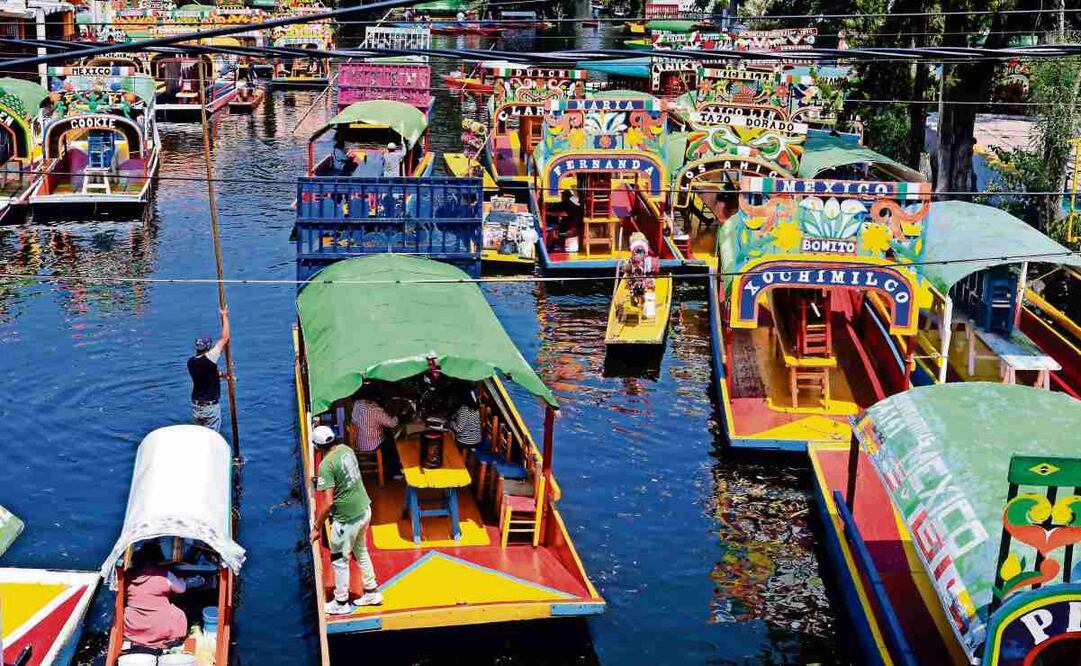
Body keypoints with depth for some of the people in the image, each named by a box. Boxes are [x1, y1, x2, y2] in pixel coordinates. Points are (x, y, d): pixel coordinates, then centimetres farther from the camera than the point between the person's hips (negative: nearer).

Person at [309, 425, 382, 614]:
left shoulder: (326, 465, -22)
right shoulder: (346, 449, -1)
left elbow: (328, 503, -24)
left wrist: (316, 528, -14)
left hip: (347, 518, -8)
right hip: (364, 509, 8)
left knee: (339, 560, 10)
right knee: (361, 552, 25)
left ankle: (341, 603, 22)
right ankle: (372, 593, 35)